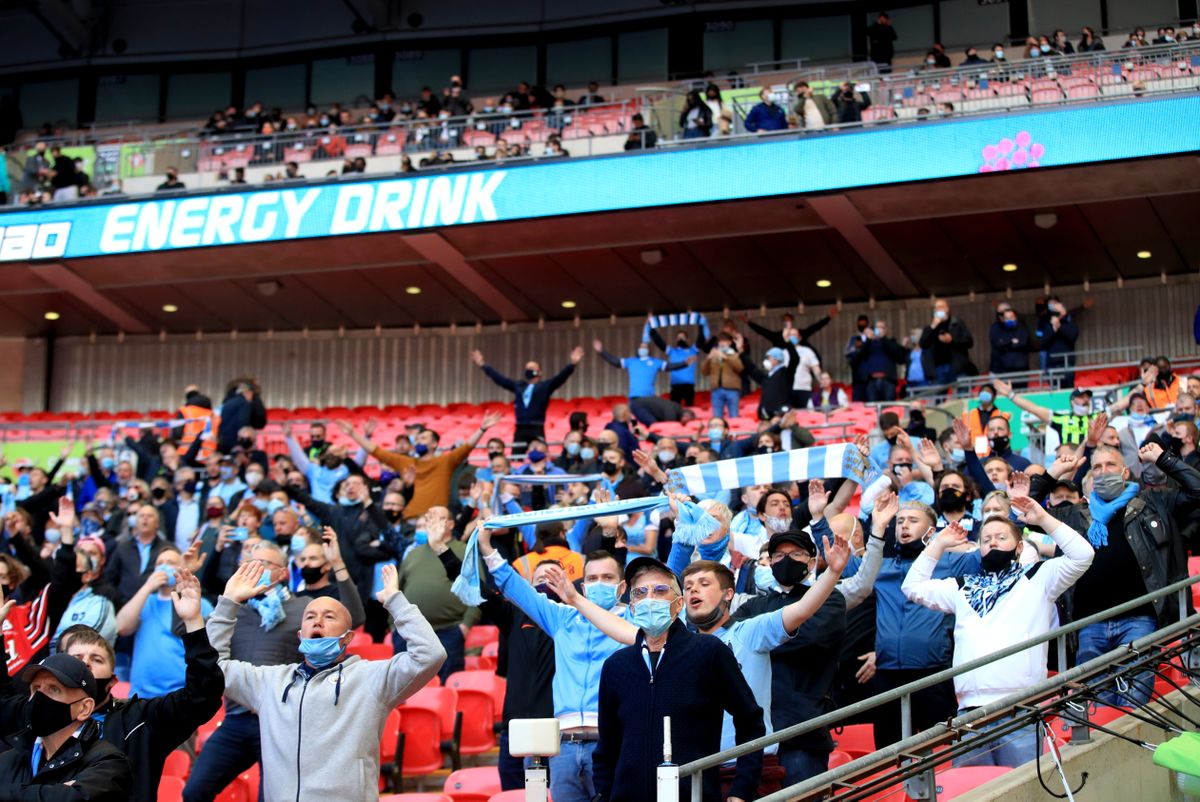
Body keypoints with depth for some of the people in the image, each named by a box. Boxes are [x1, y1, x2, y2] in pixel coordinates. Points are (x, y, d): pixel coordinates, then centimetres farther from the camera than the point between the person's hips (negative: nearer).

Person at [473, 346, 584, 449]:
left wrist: (572, 364, -22)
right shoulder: (518, 386, 16)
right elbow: (499, 378, 21)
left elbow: (560, 378, -6)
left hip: (537, 430, -4)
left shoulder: (545, 386, 6)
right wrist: (482, 365, 22)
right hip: (520, 430, 4)